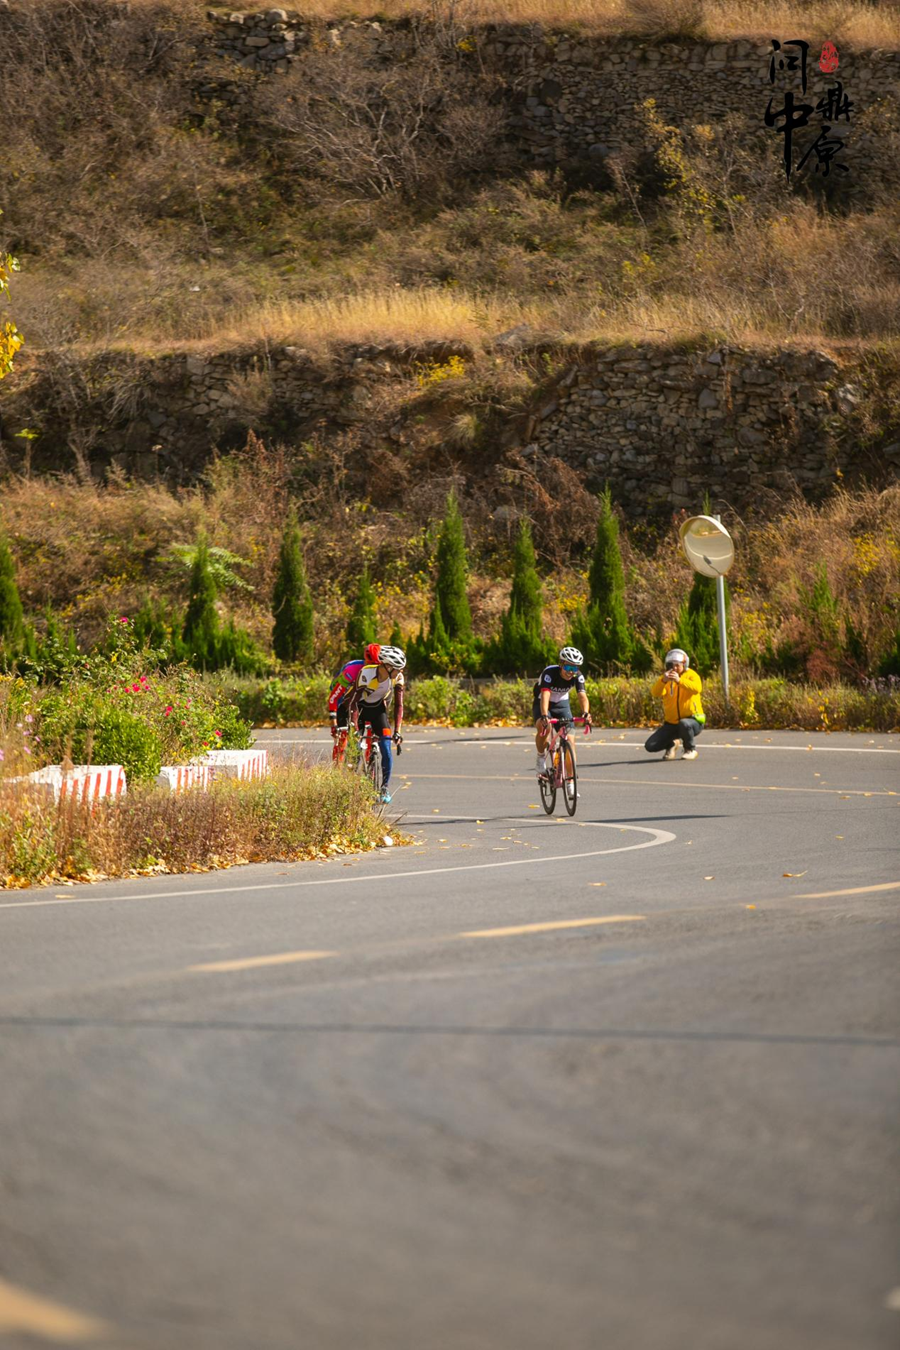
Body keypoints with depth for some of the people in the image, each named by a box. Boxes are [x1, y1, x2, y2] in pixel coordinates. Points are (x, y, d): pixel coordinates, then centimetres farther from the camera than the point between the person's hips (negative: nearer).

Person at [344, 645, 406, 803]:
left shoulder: (398, 677, -20)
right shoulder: (366, 673, -33)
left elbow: (398, 705, -14)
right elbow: (353, 702, -33)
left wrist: (397, 731, -21)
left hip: (378, 709, 3)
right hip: (360, 708, -3)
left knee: (386, 751, -10)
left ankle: (385, 787, 3)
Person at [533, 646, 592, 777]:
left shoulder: (578, 677, -21)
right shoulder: (549, 673, -32)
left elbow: (582, 696, -34)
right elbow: (545, 695, -44)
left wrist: (586, 713, -54)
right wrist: (544, 716, -61)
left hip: (562, 704, 3)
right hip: (542, 704, -3)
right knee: (543, 727, -35)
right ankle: (541, 758, -10)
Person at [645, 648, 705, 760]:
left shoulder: (691, 675, -6)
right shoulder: (665, 678, 3)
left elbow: (697, 688, -30)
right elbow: (656, 693, -16)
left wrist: (679, 680, -44)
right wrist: (663, 681, -35)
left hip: (692, 720, -4)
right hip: (671, 723, 4)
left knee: (684, 724, -42)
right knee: (650, 746, -10)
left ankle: (691, 750, -12)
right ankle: (671, 744, 23)